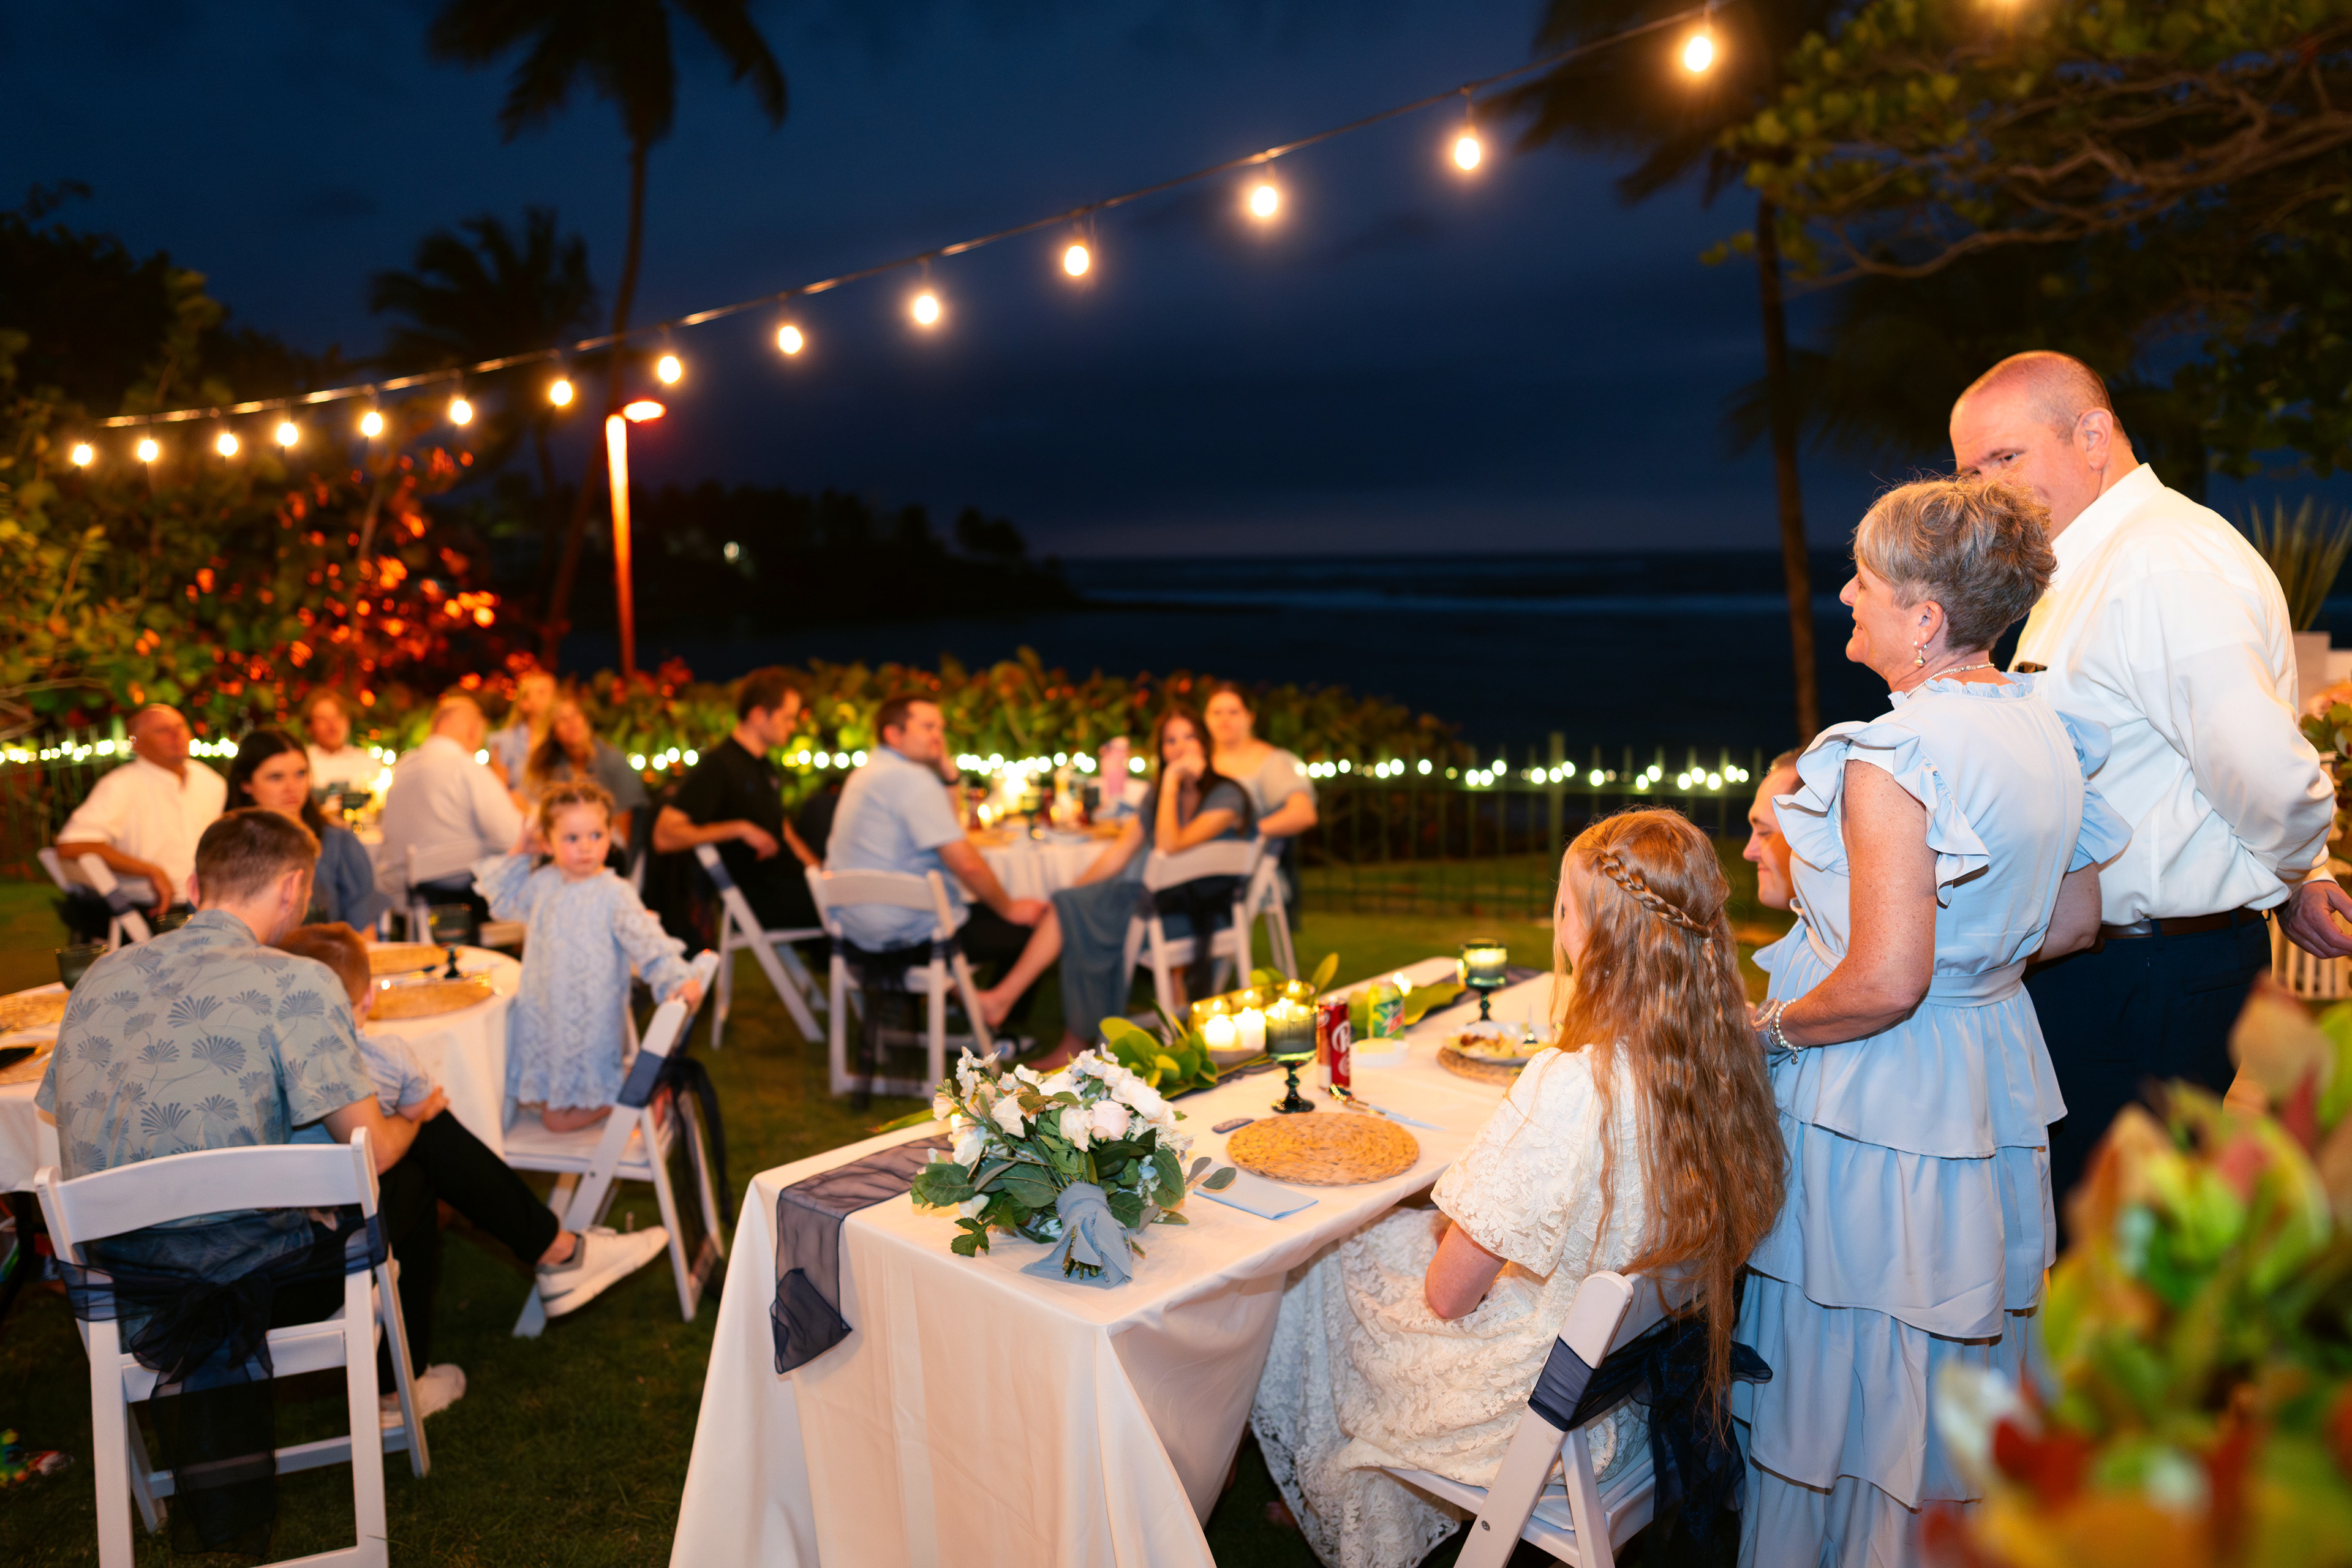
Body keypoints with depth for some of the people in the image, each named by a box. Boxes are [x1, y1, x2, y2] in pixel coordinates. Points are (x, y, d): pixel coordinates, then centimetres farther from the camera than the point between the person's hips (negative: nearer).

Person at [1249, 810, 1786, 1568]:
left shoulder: (1568, 1087, -34)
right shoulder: (1727, 1069, -12)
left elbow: (1449, 1294, -23)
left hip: (1545, 1408, -7)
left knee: (1323, 1268, 15)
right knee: (1402, 1235, 24)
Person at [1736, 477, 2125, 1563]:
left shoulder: (1890, 760, -25)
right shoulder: (2046, 730, 2)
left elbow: (1885, 984, -27)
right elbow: (2075, 923, 10)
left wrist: (1773, 1023, -12)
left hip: (1880, 1102, -9)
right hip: (1998, 1079, 9)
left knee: (1855, 1367, 11)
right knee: (1962, 1354, 25)